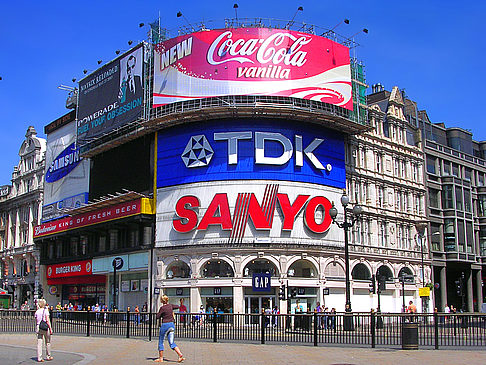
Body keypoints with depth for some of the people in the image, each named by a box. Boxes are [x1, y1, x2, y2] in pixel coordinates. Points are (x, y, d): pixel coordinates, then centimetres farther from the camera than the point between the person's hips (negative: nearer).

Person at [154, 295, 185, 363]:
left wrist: (158, 312, 11)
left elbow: (158, 317, -6)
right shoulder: (170, 306, 5)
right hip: (172, 325, 6)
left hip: (165, 325, -6)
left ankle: (161, 358, 16)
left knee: (161, 342, 11)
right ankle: (180, 355, -8)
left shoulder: (162, 308, -13)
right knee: (171, 343, 8)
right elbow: (178, 306, 23)